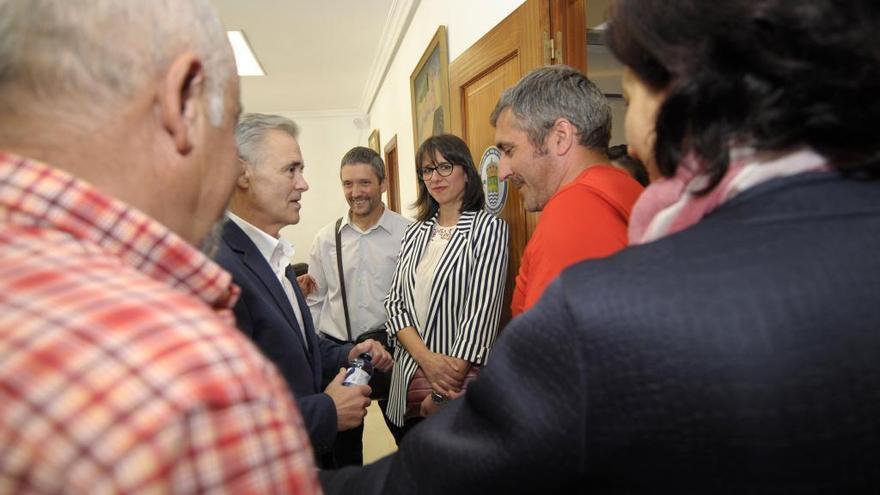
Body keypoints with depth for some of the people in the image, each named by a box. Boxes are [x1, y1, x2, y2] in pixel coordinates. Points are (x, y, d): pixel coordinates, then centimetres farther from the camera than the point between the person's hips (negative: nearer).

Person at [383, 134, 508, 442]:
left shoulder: (488, 228, -8)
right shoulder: (415, 233, 8)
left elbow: (482, 312, -14)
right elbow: (394, 302, 3)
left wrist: (441, 397, -17)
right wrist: (426, 358, -15)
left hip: (461, 384, -5)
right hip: (408, 376, 5)